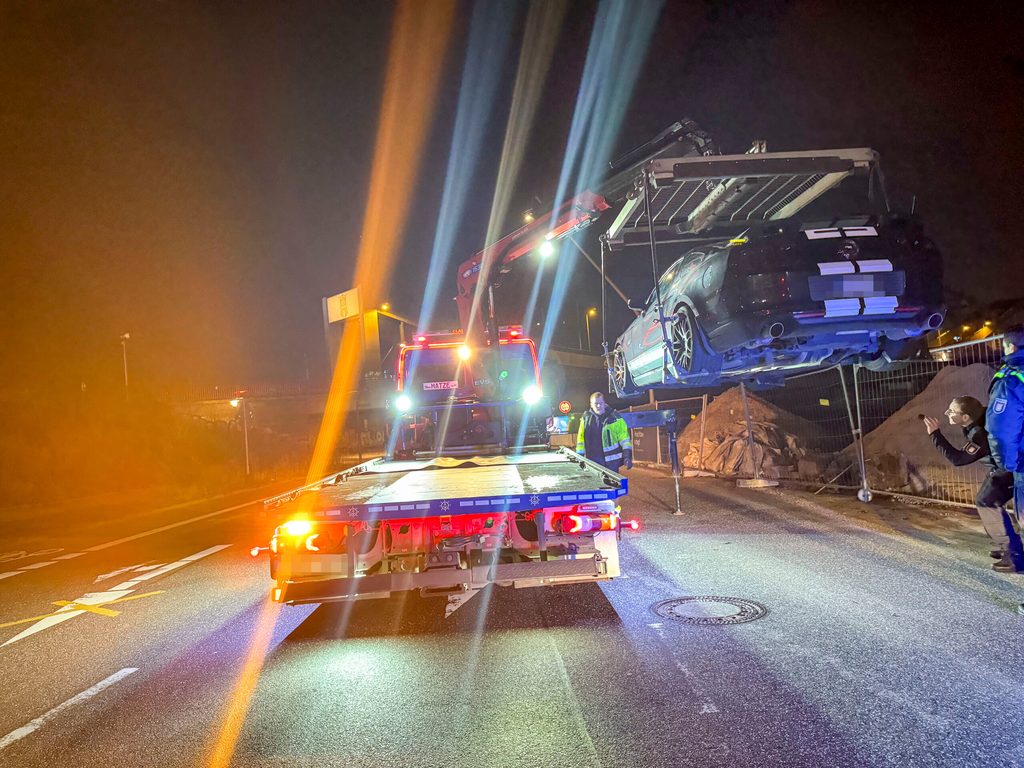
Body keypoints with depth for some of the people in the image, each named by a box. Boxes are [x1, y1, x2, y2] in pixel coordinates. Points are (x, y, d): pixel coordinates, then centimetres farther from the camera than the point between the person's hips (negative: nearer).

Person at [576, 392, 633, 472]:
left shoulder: (614, 417, -2)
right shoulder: (586, 418, 9)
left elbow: (624, 437, -5)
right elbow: (581, 438, 14)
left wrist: (627, 456, -13)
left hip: (611, 461, -3)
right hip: (592, 461, 3)